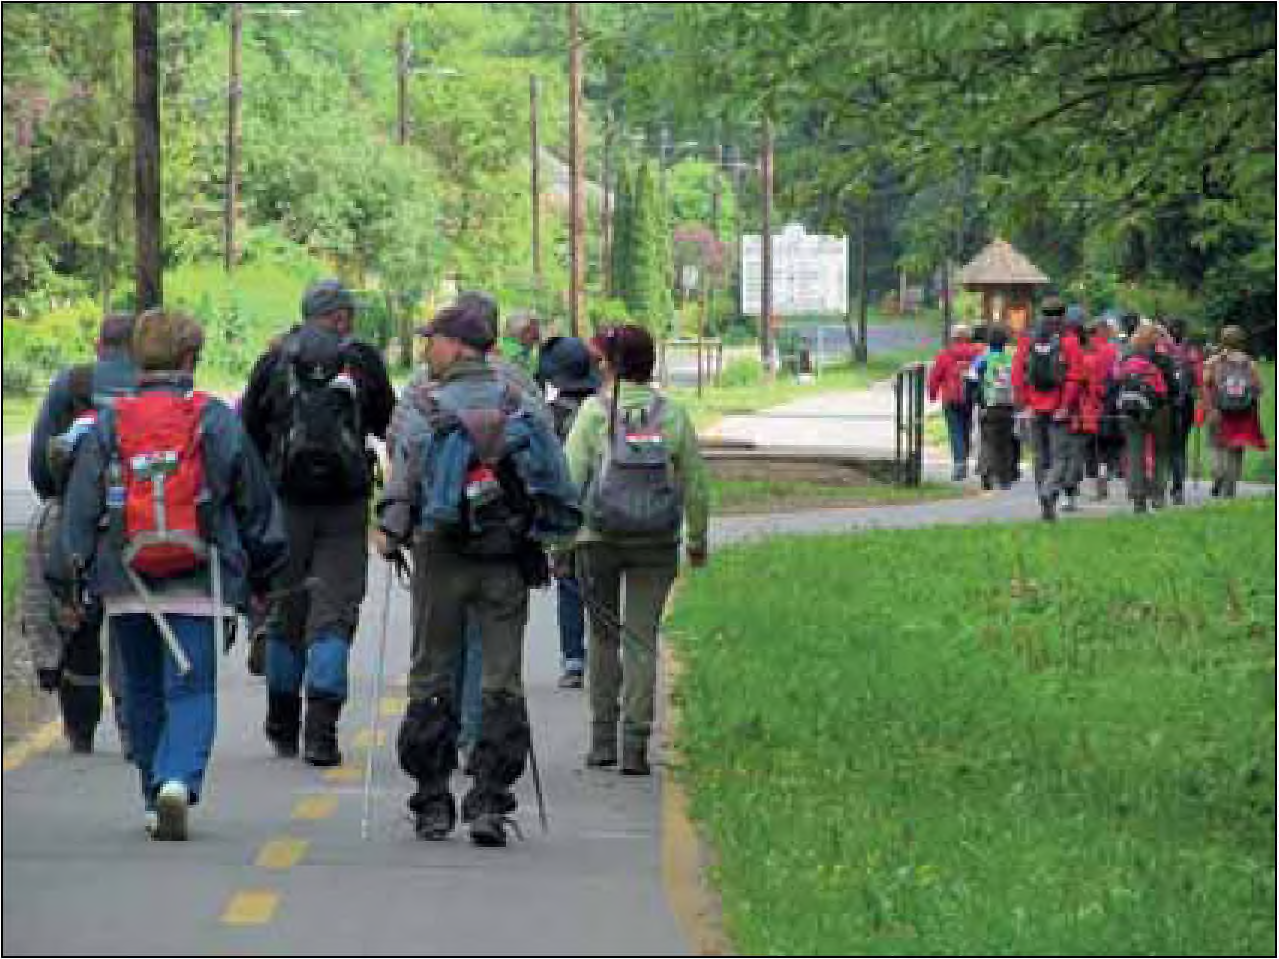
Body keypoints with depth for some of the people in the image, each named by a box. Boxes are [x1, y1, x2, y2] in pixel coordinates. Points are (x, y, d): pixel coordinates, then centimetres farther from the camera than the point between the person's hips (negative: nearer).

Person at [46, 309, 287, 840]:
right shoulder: (216, 420, -1)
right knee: (192, 689, -1)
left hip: (126, 584, 2)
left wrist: (67, 581, 8)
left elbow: (79, 507, 2)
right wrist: (261, 572, 18)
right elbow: (256, 502, 6)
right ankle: (178, 781, -25)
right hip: (199, 582, -2)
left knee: (143, 691, 16)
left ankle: (156, 802, 21)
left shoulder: (108, 424, 1)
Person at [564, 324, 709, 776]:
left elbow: (570, 478, -8)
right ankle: (635, 745, -4)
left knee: (603, 634, 14)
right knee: (641, 639, 2)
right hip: (656, 543, 1)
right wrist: (698, 540, 19)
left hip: (598, 538, -1)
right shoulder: (672, 414, 2)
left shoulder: (594, 411, -4)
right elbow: (696, 486, 6)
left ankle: (602, 738, 17)